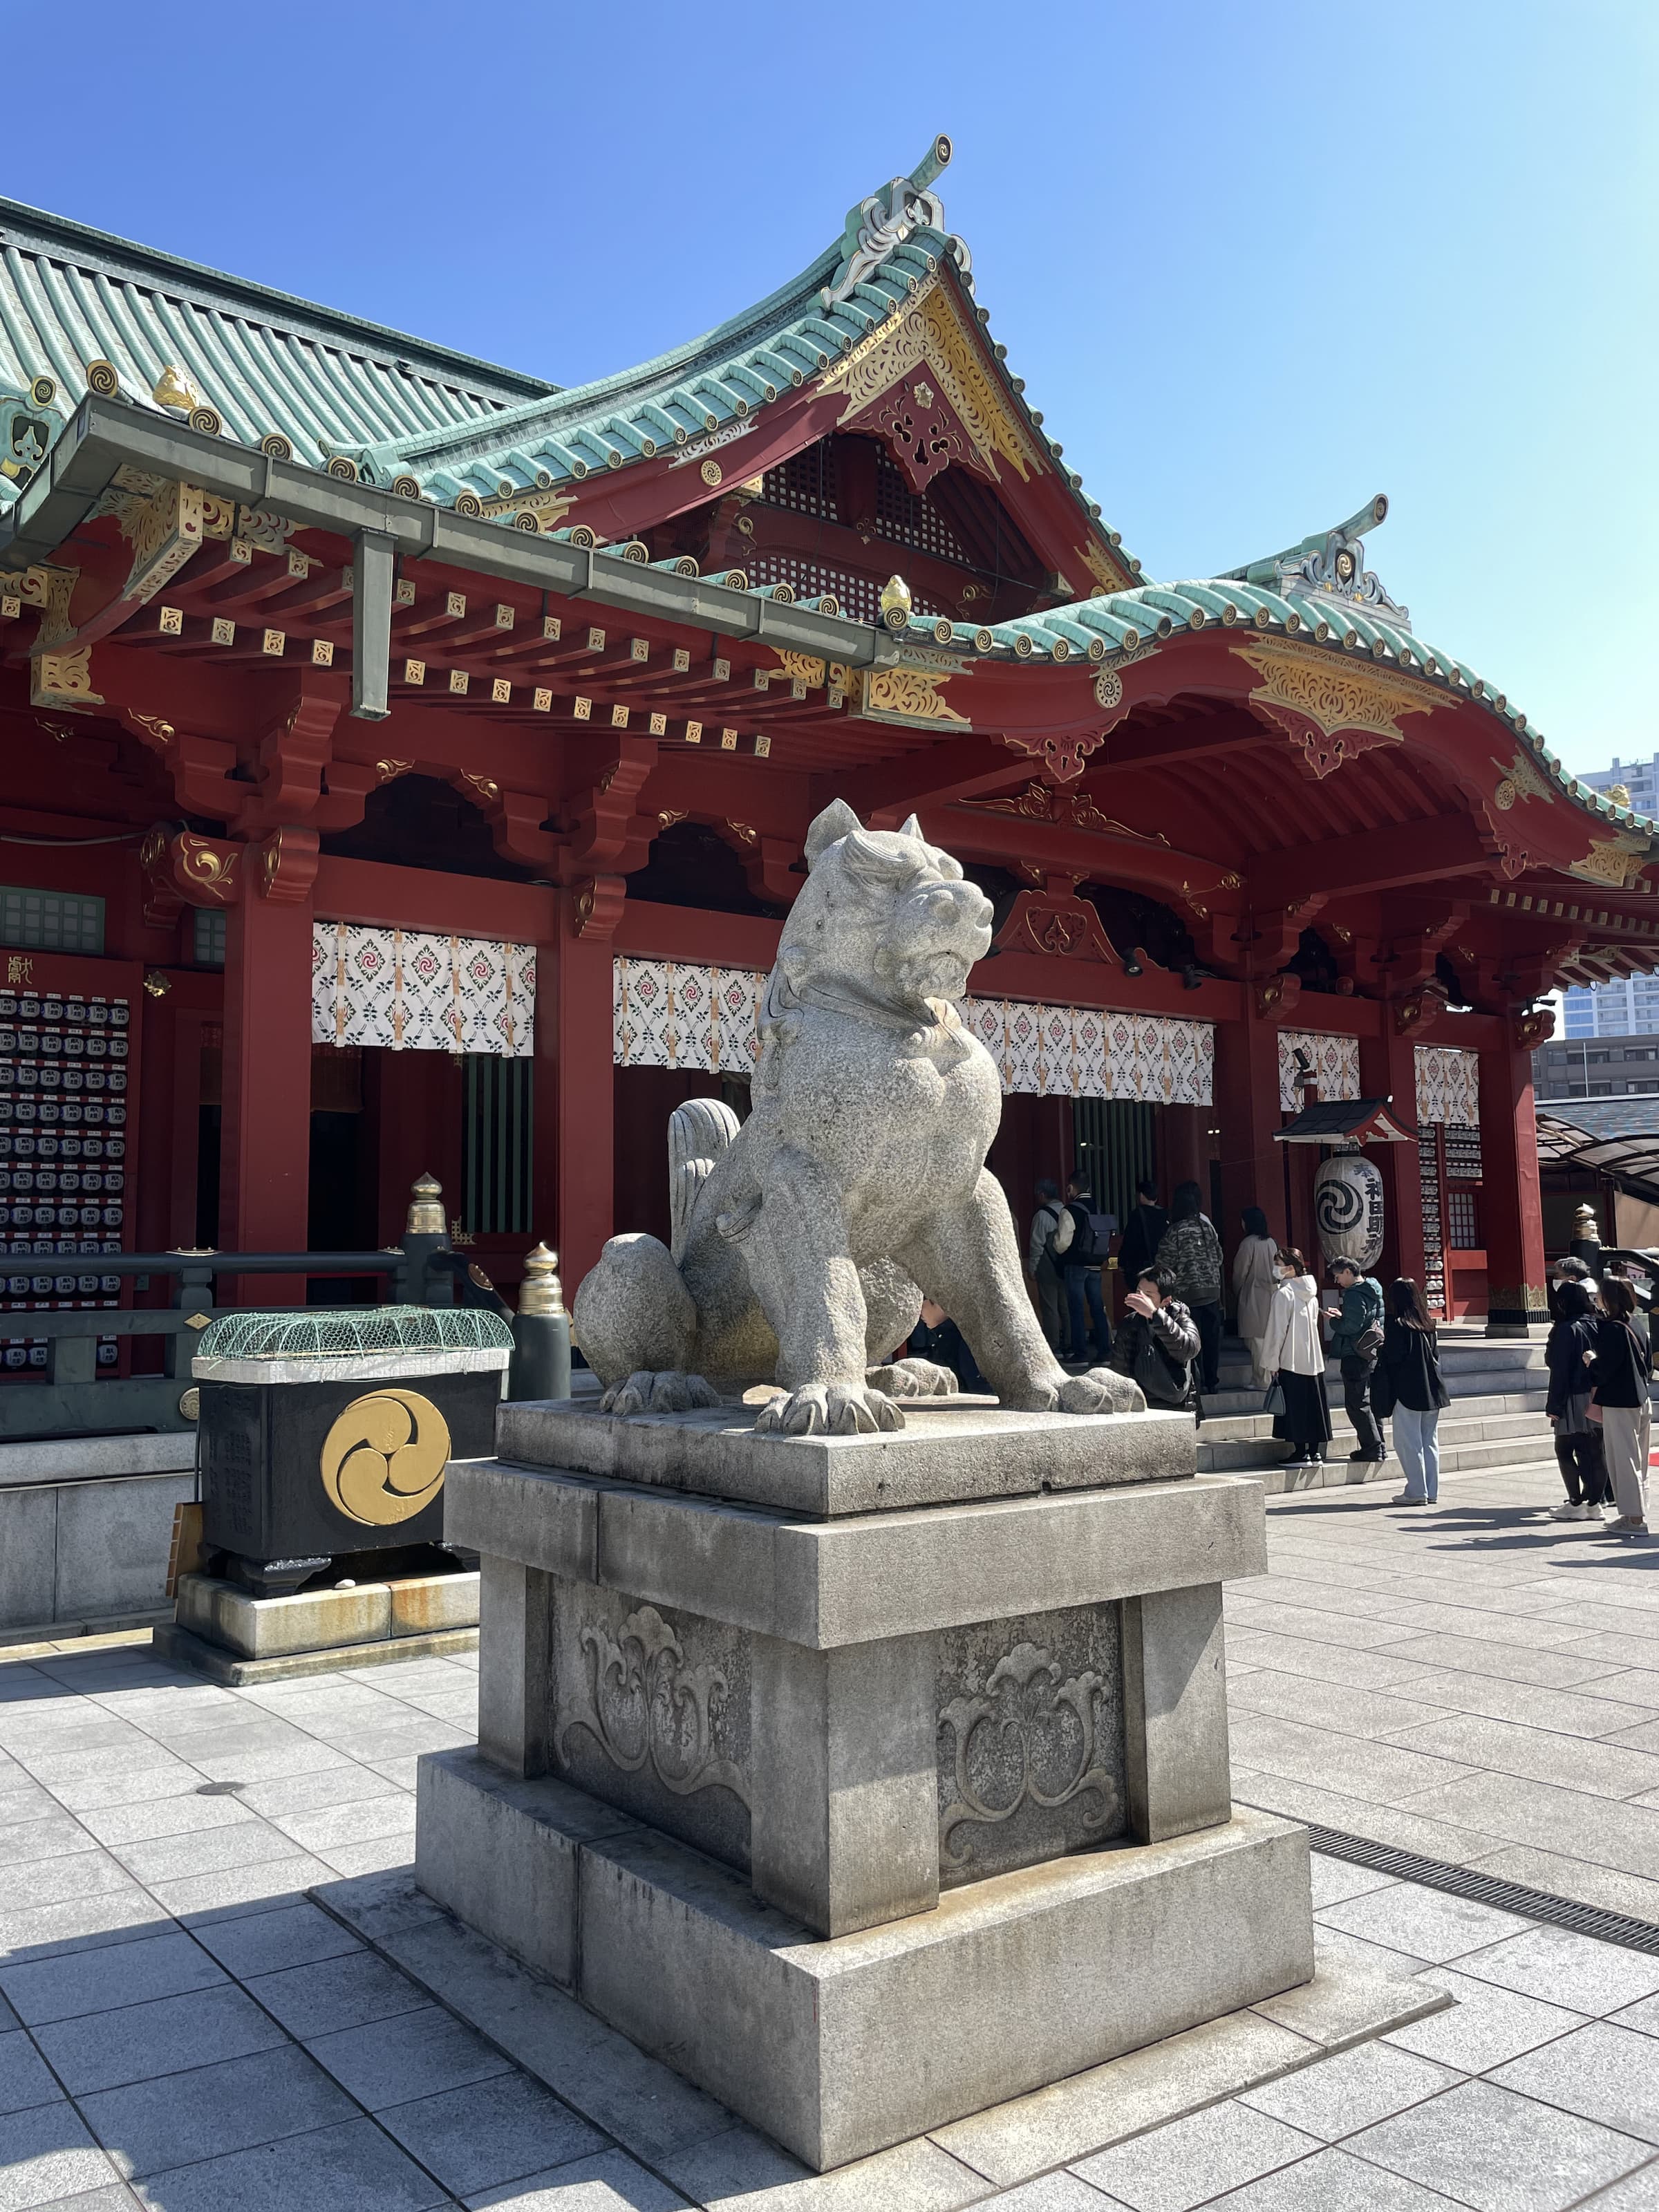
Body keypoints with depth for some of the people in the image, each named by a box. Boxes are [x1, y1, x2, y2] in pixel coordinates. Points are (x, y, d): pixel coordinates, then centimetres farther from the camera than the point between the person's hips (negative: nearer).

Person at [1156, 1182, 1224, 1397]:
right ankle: (1212, 1381, 14)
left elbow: (1165, 1264, -8)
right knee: (1211, 1336, 9)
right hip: (1212, 1290, 4)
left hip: (1187, 1291, -4)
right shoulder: (1207, 1225, 4)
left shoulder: (1175, 1231, -10)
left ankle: (1198, 1382, 0)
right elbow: (1219, 1257, 11)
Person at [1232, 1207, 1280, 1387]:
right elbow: (1275, 1269, 12)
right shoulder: (1271, 1243, 6)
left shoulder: (1248, 1243, -13)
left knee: (1256, 1339, -3)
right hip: (1271, 1293, 7)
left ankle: (1262, 1381, -2)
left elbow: (1240, 1272, -8)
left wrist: (1236, 1294, 6)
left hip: (1253, 1296, -7)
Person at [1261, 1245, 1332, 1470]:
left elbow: (1277, 1331, -13)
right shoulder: (1310, 1293, 9)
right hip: (1314, 1360, 7)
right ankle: (1315, 1451, 14)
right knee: (1313, 1405, 10)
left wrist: (1273, 1363, -8)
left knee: (1294, 1407, -1)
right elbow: (1314, 1323, 15)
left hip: (1291, 1360, -7)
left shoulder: (1284, 1293, -13)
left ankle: (1301, 1452, -1)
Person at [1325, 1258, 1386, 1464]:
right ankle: (1379, 1446, 19)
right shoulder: (1372, 1290, 13)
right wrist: (1341, 1316, 14)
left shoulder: (1354, 1294, -17)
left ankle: (1372, 1448, -3)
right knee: (1368, 1402, 16)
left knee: (1356, 1404, -4)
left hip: (1355, 1356, -10)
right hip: (1370, 1353, 10)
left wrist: (1333, 1321, -6)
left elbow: (1351, 1326, -23)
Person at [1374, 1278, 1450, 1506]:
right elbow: (1435, 1355, 12)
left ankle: (1416, 1492, 0)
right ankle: (1431, 1492, 14)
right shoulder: (1427, 1324, 8)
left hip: (1407, 1391, -7)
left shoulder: (1396, 1324, -12)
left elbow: (1392, 1357, -16)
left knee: (1408, 1442, 0)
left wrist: (1382, 1343, 1)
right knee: (1430, 1442, 11)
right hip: (1431, 1391, 7)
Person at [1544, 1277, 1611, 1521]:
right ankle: (1595, 1501, 13)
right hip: (1597, 1399, 7)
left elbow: (1559, 1371, -15)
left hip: (1574, 1401, -7)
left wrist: (1553, 1406, -11)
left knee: (1565, 1451, 2)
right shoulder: (1596, 1326, 6)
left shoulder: (1565, 1330, -14)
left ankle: (1576, 1503, 0)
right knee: (1594, 1451, 9)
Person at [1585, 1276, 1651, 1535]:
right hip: (1640, 1399, 9)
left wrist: (1591, 1361, -1)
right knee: (1637, 1459, 13)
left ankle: (1634, 1519, -1)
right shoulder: (1638, 1323, 8)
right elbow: (1648, 1362, 14)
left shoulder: (1612, 1328, -18)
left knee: (1623, 1459, -3)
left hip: (1619, 1403, -9)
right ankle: (1638, 1513, 19)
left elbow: (1605, 1369, -20)